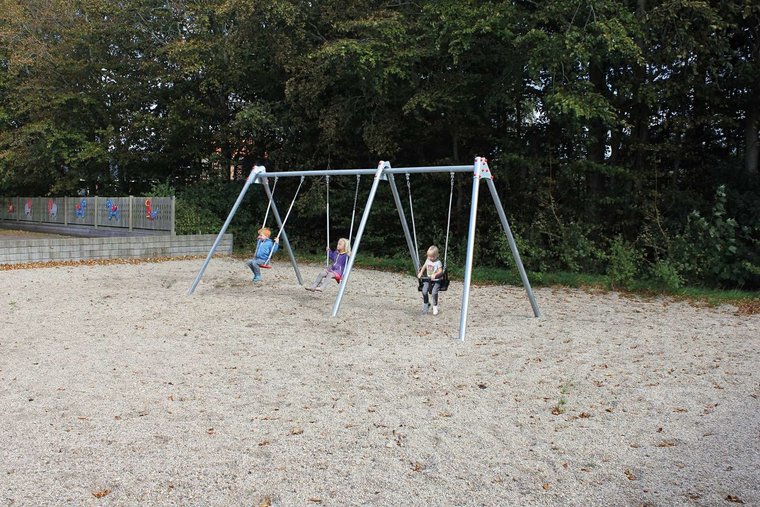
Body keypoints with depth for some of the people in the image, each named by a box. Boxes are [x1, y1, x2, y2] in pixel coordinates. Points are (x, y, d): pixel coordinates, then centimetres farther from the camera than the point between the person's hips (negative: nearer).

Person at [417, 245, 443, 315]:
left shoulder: (438, 262, -9)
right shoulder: (428, 261, 9)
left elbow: (440, 271, -16)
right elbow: (424, 267, 19)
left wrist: (435, 275, -32)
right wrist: (421, 273, 3)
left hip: (436, 280, -5)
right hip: (427, 279, 5)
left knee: (434, 292, -25)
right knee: (424, 292, -18)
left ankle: (435, 306, -4)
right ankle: (426, 304, 8)